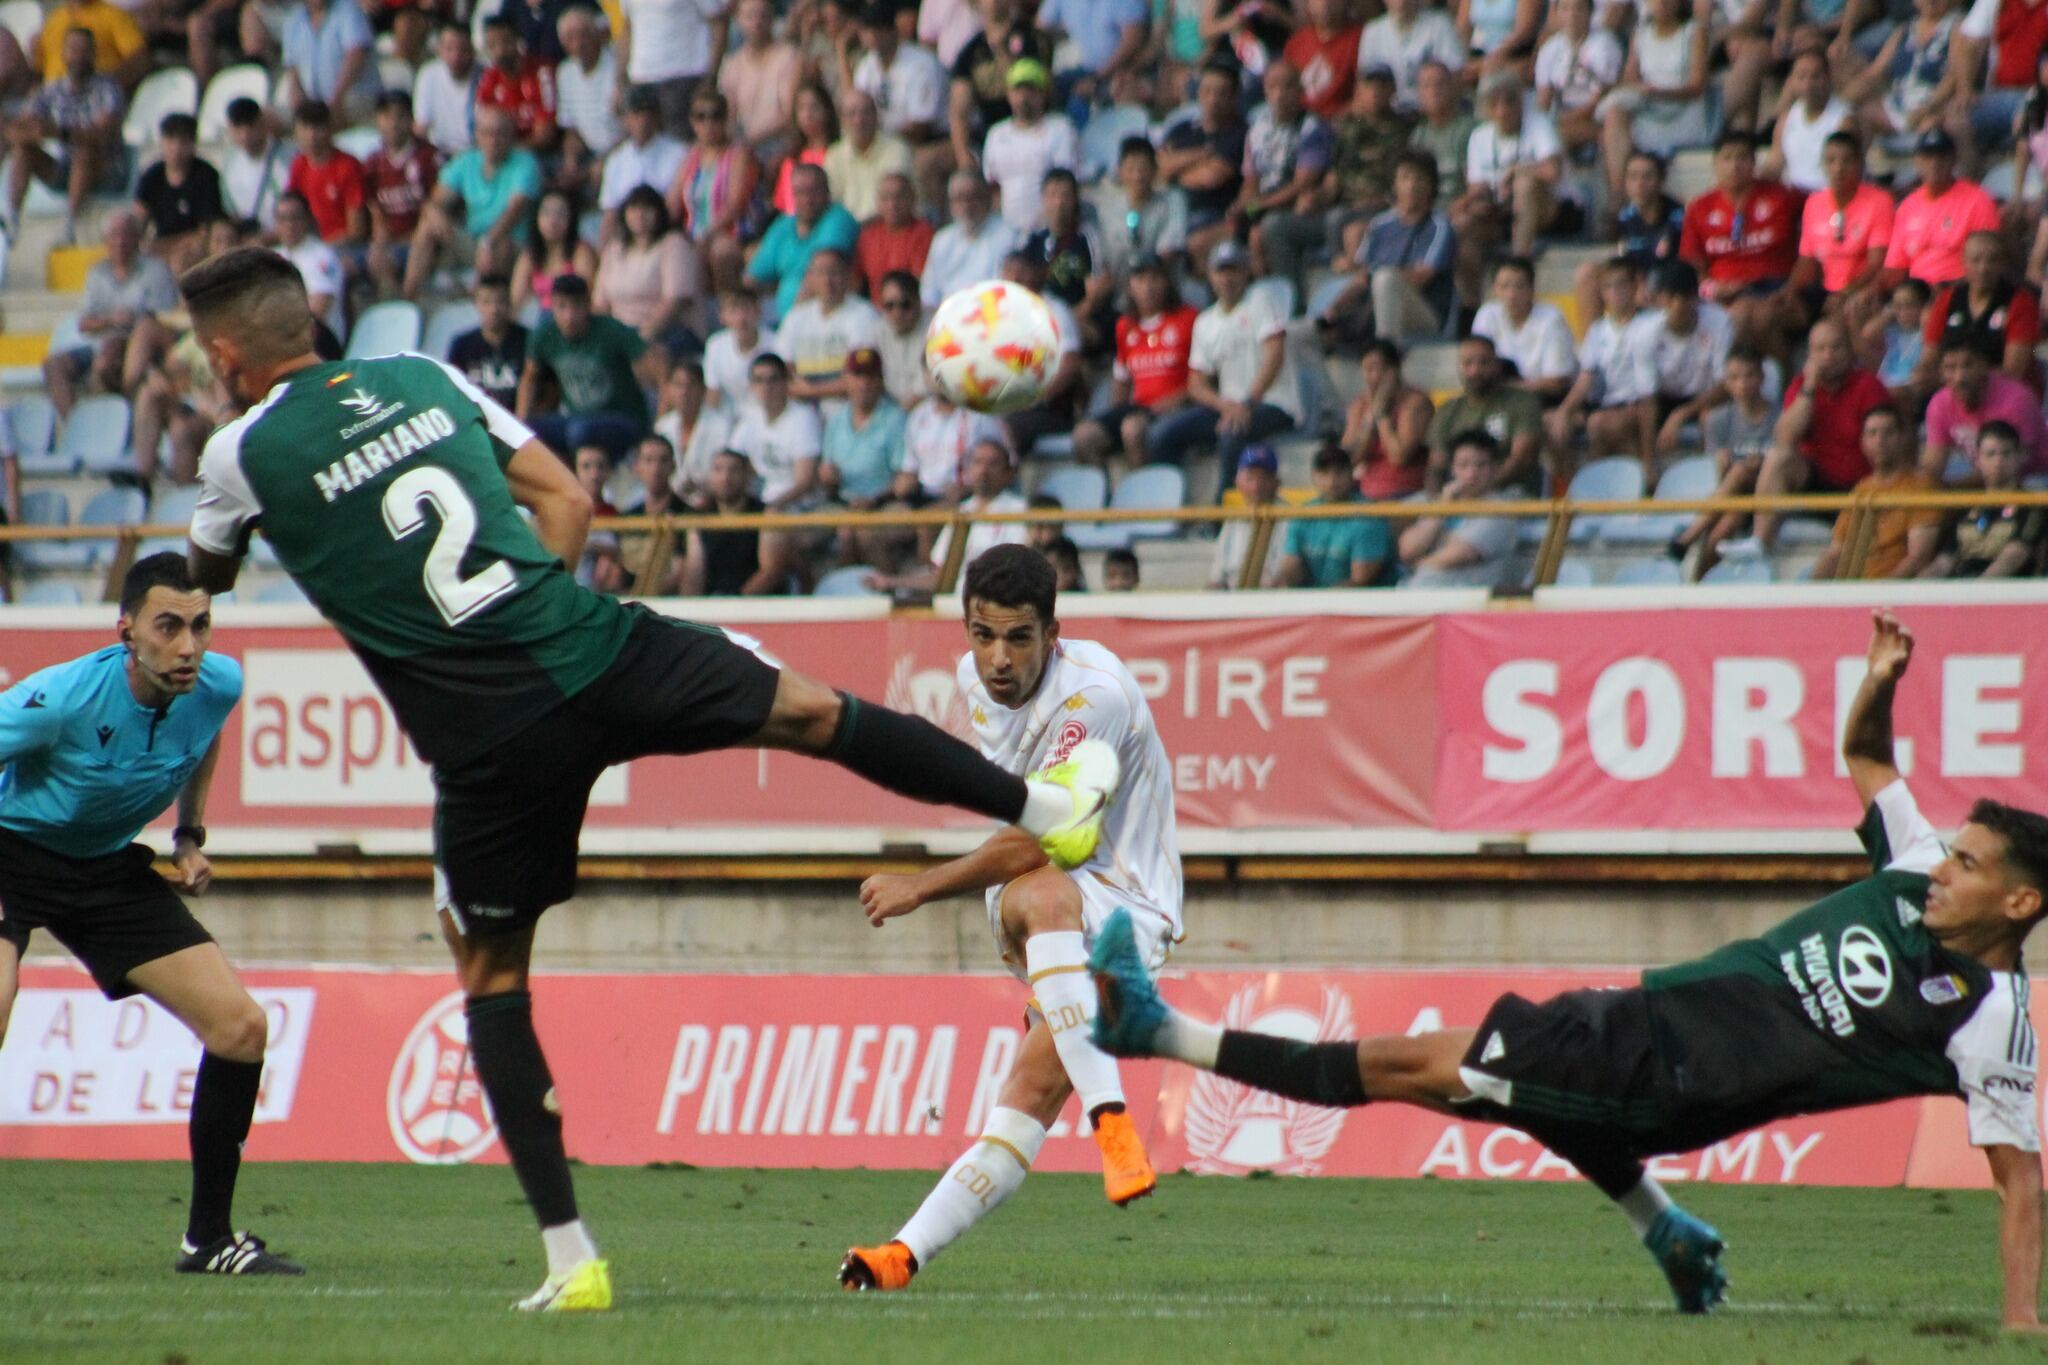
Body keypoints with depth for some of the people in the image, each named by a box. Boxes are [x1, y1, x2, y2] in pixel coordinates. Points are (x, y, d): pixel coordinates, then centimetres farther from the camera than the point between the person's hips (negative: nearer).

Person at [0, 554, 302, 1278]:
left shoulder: (218, 685, -12)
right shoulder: (61, 698, -30)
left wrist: (190, 833, 9)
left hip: (109, 867, 6)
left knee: (241, 1026, -3)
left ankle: (208, 1238, 10)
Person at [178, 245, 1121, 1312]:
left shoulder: (245, 452, -2)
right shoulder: (419, 376, 10)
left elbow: (206, 578, 18)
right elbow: (565, 497, 13)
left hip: (491, 743, -2)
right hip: (596, 652, 3)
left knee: (488, 974, 14)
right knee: (813, 712, 24)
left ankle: (569, 1258, 9)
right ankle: (1051, 811, 38)